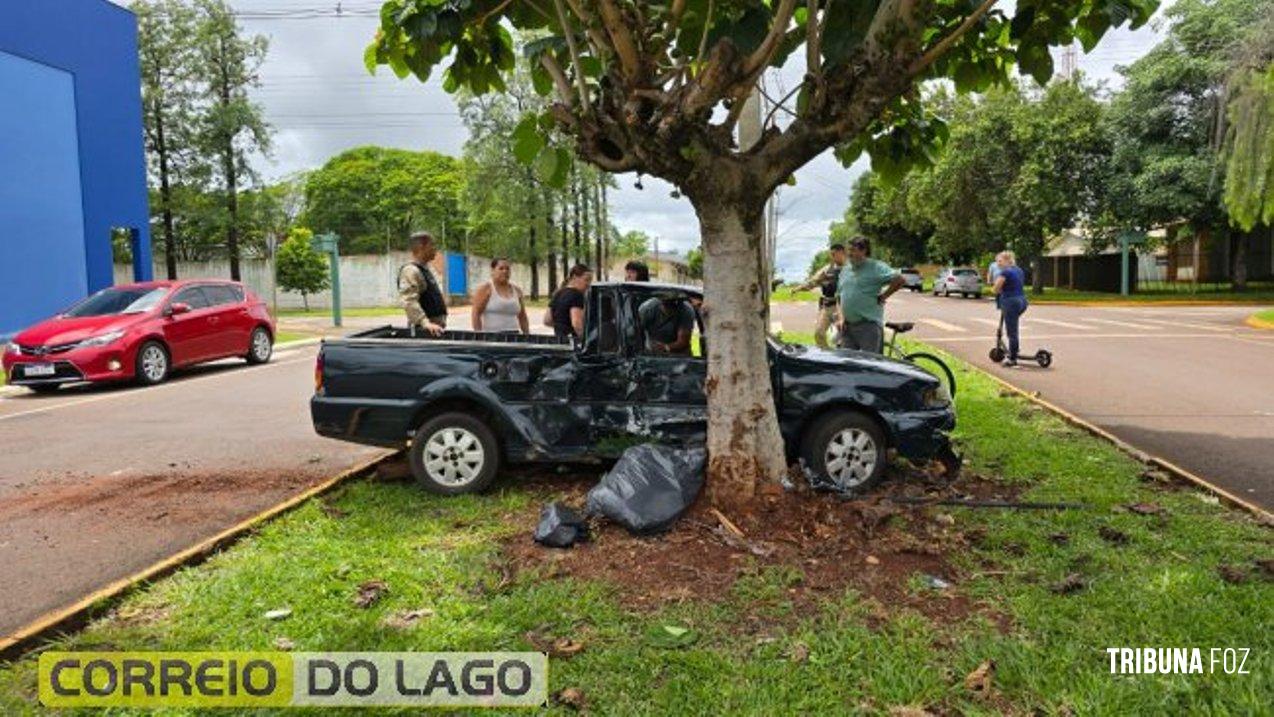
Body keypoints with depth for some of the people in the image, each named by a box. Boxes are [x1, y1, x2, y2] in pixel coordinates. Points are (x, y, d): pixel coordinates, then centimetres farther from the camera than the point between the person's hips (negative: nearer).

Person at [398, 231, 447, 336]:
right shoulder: (410, 271, -14)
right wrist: (425, 323, -35)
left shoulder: (425, 269, 19)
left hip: (435, 330, 10)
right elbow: (409, 302, -26)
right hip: (423, 331, -10)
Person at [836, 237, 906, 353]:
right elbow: (839, 296, 21)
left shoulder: (876, 267, -6)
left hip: (869, 325, -7)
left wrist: (882, 297, -10)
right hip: (848, 326, 7)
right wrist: (841, 318, 8)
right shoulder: (845, 270, 15)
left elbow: (900, 280, -16)